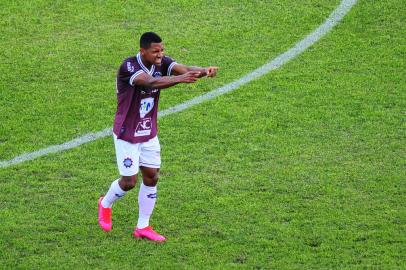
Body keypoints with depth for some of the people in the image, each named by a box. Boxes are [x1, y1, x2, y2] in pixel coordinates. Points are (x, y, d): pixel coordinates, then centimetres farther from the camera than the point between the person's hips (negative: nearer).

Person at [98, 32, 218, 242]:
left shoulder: (161, 63, -8)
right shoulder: (128, 67, -26)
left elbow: (183, 69, -25)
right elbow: (151, 82, -44)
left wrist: (204, 71, -48)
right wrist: (180, 79, -59)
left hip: (149, 134, 6)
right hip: (127, 135, -6)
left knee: (151, 177, 6)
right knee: (129, 181, 1)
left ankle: (142, 227, 18)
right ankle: (105, 204, 33)